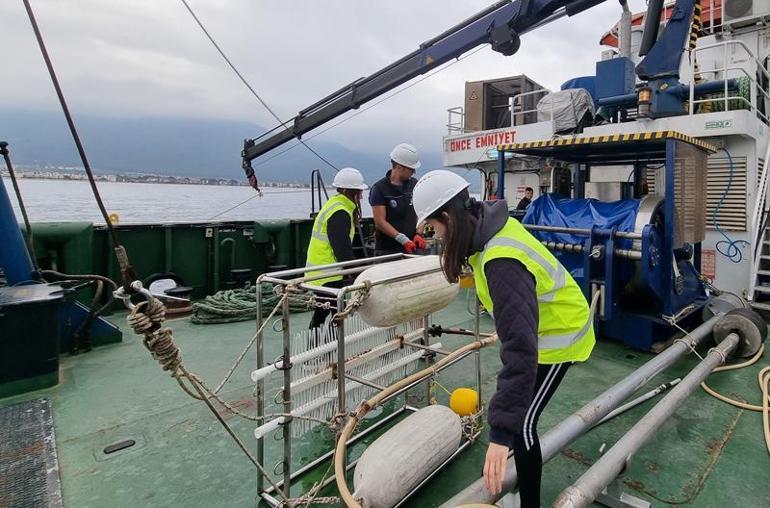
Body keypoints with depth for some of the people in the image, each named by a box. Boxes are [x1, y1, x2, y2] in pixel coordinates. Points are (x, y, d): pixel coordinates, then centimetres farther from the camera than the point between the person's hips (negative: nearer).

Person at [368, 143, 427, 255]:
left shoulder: (414, 184, 8)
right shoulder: (379, 189, -7)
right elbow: (380, 222, -13)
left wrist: (418, 234, -6)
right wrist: (403, 240, -20)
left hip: (410, 248, 4)